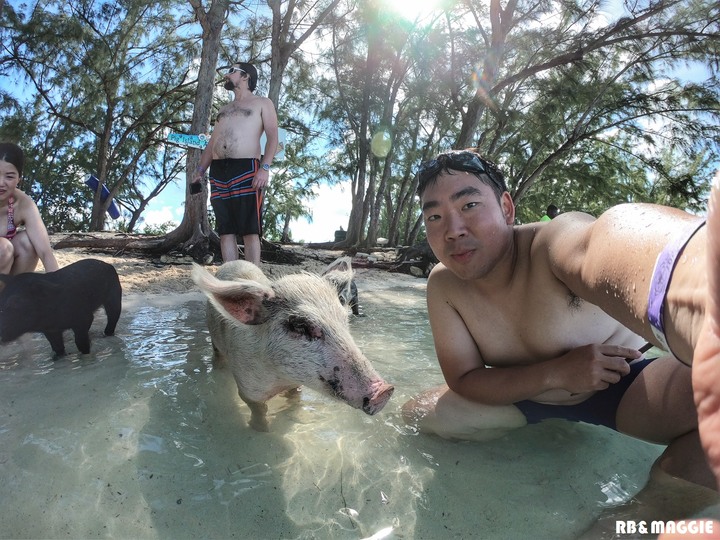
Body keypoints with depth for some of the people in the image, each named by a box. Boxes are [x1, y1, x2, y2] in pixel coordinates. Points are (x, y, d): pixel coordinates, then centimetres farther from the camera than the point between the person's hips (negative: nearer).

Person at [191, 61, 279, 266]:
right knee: (225, 231, 1)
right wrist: (200, 171, 16)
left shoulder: (262, 103, 12)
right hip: (218, 172, 6)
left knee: (250, 230, -10)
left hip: (246, 169, -6)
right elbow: (211, 144, 28)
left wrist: (265, 167, -17)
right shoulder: (224, 110, 30)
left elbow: (272, 137, -2)